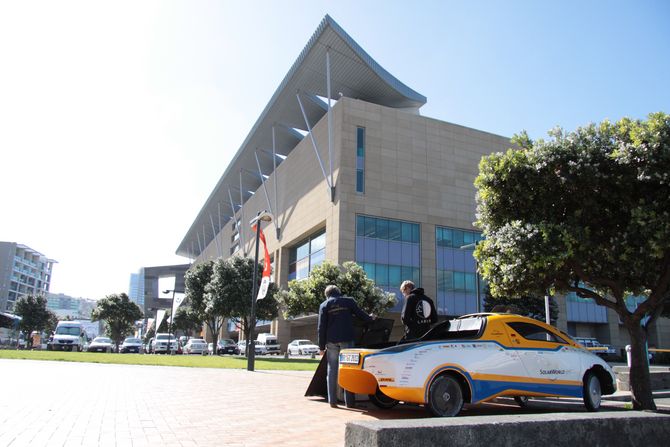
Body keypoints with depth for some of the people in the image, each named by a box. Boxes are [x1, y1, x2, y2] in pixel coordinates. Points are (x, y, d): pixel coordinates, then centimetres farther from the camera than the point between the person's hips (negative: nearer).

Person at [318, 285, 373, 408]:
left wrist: (321, 346, 3)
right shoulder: (348, 301, 5)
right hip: (346, 340, 0)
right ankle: (349, 401, 5)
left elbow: (321, 327, 0)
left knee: (332, 370, 8)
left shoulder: (324, 305, 4)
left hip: (331, 341, 0)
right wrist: (370, 318, 34)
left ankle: (332, 400, 5)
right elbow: (360, 314, 13)